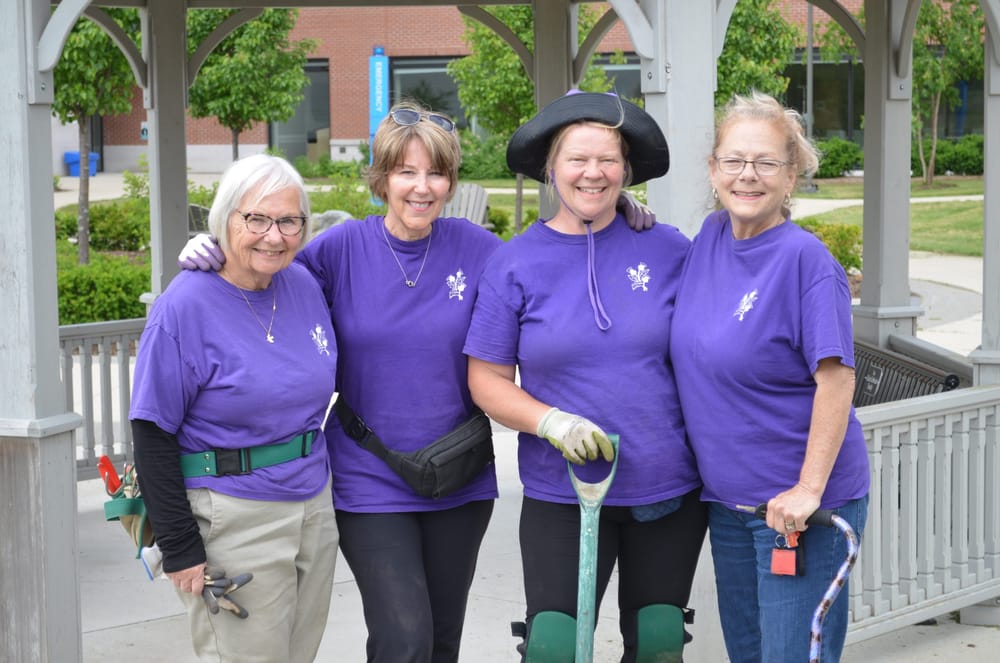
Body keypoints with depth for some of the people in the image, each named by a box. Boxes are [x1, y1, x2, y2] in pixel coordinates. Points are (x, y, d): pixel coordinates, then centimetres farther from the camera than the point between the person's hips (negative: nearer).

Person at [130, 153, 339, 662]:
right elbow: (153, 434, -13)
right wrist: (179, 548, -14)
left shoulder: (304, 287, 4)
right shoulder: (185, 305, -14)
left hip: (314, 504, 6)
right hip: (232, 519, -6)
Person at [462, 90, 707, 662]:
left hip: (668, 490, 1)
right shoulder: (517, 263, -2)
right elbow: (486, 379, 0)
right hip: (561, 496, -1)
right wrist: (553, 423, -16)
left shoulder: (668, 250, 0)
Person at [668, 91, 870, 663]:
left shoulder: (806, 260, -17)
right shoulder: (712, 237, 4)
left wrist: (809, 490, -24)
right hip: (728, 500, 7)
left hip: (801, 504, -7)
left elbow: (835, 379, -21)